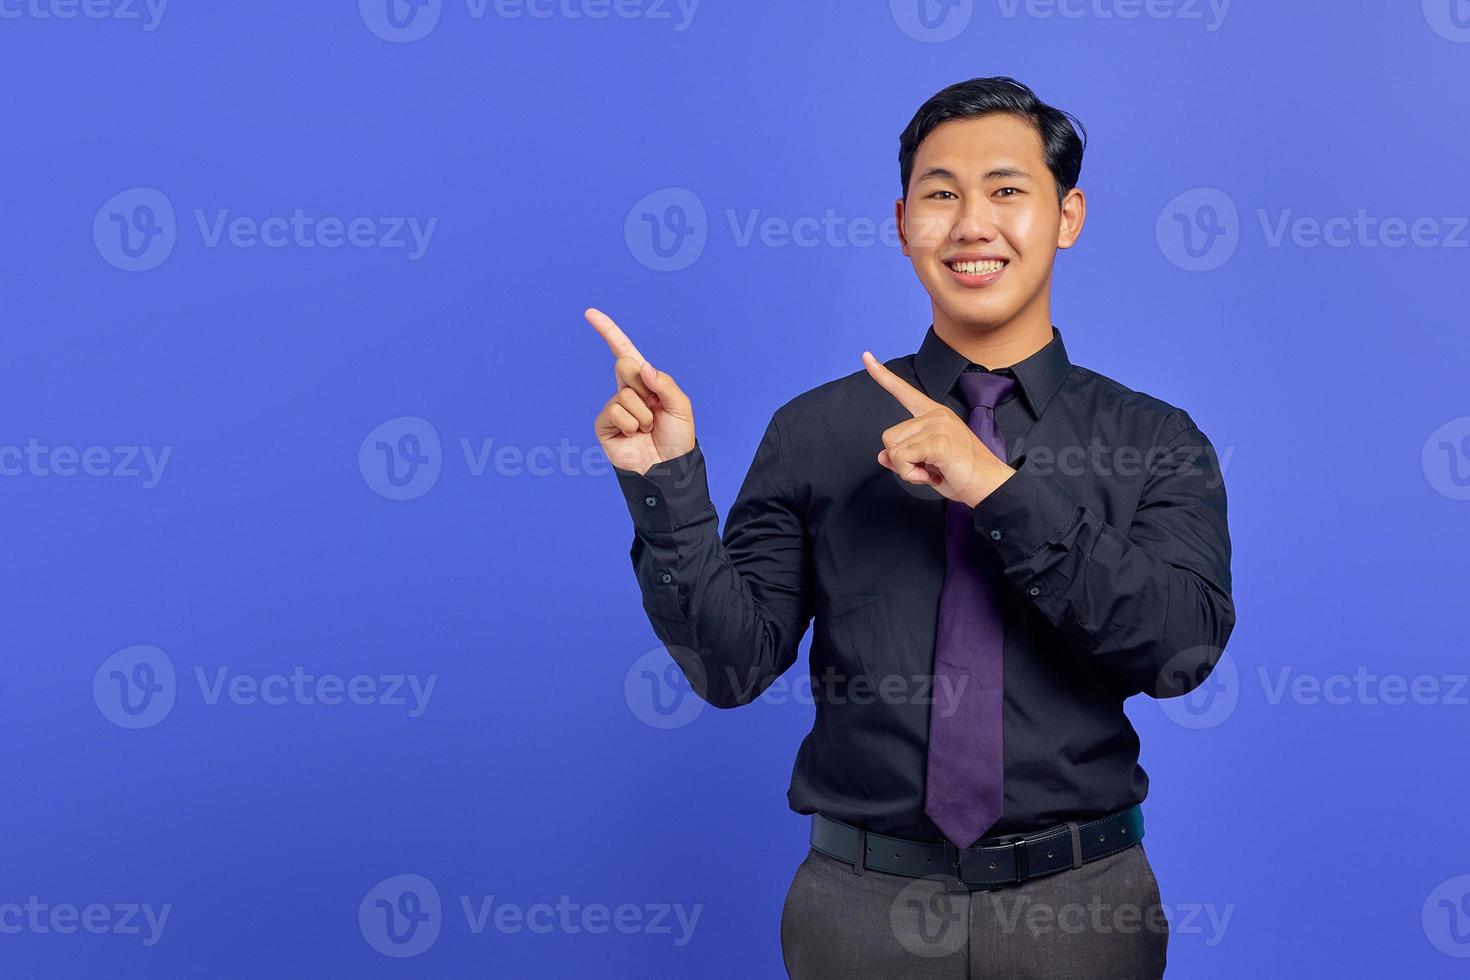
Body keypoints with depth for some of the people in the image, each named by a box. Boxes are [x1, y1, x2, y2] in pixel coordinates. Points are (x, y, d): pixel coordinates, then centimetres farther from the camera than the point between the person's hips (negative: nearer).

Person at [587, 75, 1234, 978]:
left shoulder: (1155, 442, -1)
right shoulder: (814, 433, -2)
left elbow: (1183, 649, -16)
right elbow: (734, 664, -4)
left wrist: (1001, 491, -23)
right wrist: (668, 484, -18)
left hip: (1076, 904, 0)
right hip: (862, 903, 0)